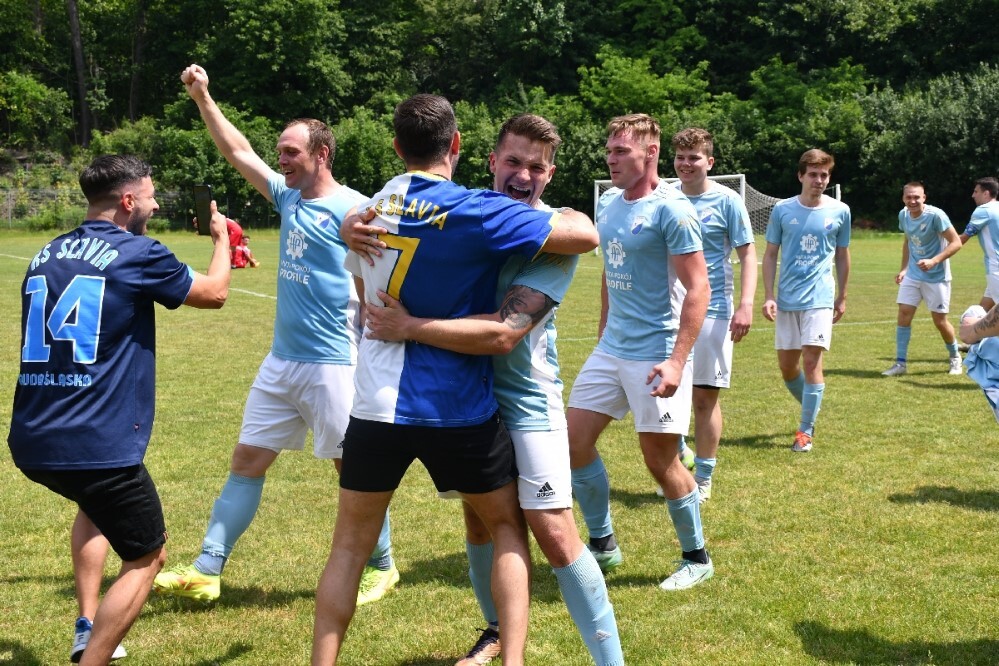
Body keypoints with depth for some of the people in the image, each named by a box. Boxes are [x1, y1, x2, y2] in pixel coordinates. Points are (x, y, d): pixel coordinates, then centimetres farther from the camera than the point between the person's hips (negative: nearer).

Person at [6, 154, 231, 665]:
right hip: (97, 446, -7)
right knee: (145, 558, 11)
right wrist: (221, 236, 28)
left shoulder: (45, 256, 13)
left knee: (97, 502, 36)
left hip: (30, 443, 7)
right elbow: (214, 293, 9)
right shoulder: (136, 253, -6)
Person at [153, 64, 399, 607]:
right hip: (280, 361, 8)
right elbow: (237, 151, 18)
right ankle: (206, 571, 12)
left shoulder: (353, 210, -11)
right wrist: (202, 97, 12)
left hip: (332, 364, -8)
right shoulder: (288, 196, 10)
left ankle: (382, 567, 20)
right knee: (247, 461, 8)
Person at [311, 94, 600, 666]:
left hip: (377, 402, 3)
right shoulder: (475, 211, -12)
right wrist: (562, 213, 9)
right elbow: (585, 235, -12)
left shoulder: (369, 210, 6)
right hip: (457, 407, -3)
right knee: (507, 526, 16)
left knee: (350, 543, 13)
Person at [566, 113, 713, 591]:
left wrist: (677, 360, -24)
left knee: (660, 460, -1)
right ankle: (602, 544, 22)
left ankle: (697, 559, 19)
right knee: (573, 440, 5)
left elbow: (698, 289, -17)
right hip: (611, 349, 8)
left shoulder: (670, 209, -14)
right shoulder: (608, 205, 10)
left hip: (655, 354, -8)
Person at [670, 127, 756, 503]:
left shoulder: (727, 201, -4)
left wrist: (746, 303, -15)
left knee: (705, 397, 1)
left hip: (712, 312, -3)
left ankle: (703, 478, 12)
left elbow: (748, 254, -4)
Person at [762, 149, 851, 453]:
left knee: (811, 361, -9)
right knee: (787, 366, 7)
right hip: (786, 300, 2)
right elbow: (770, 254, 5)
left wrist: (842, 297, 15)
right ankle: (811, 410, 33)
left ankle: (806, 430, 1)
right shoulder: (782, 210, 1)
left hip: (820, 299, -2)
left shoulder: (840, 211, 1)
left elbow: (842, 256, 12)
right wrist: (768, 296, -3)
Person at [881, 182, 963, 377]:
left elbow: (956, 243, -18)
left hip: (936, 276, -5)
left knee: (940, 321, 1)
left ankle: (955, 358, 26)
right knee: (904, 314, -4)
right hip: (912, 274, 5)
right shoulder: (903, 215, -1)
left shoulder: (935, 215, -20)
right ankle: (900, 363, 3)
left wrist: (934, 261, -29)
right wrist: (903, 269, 9)